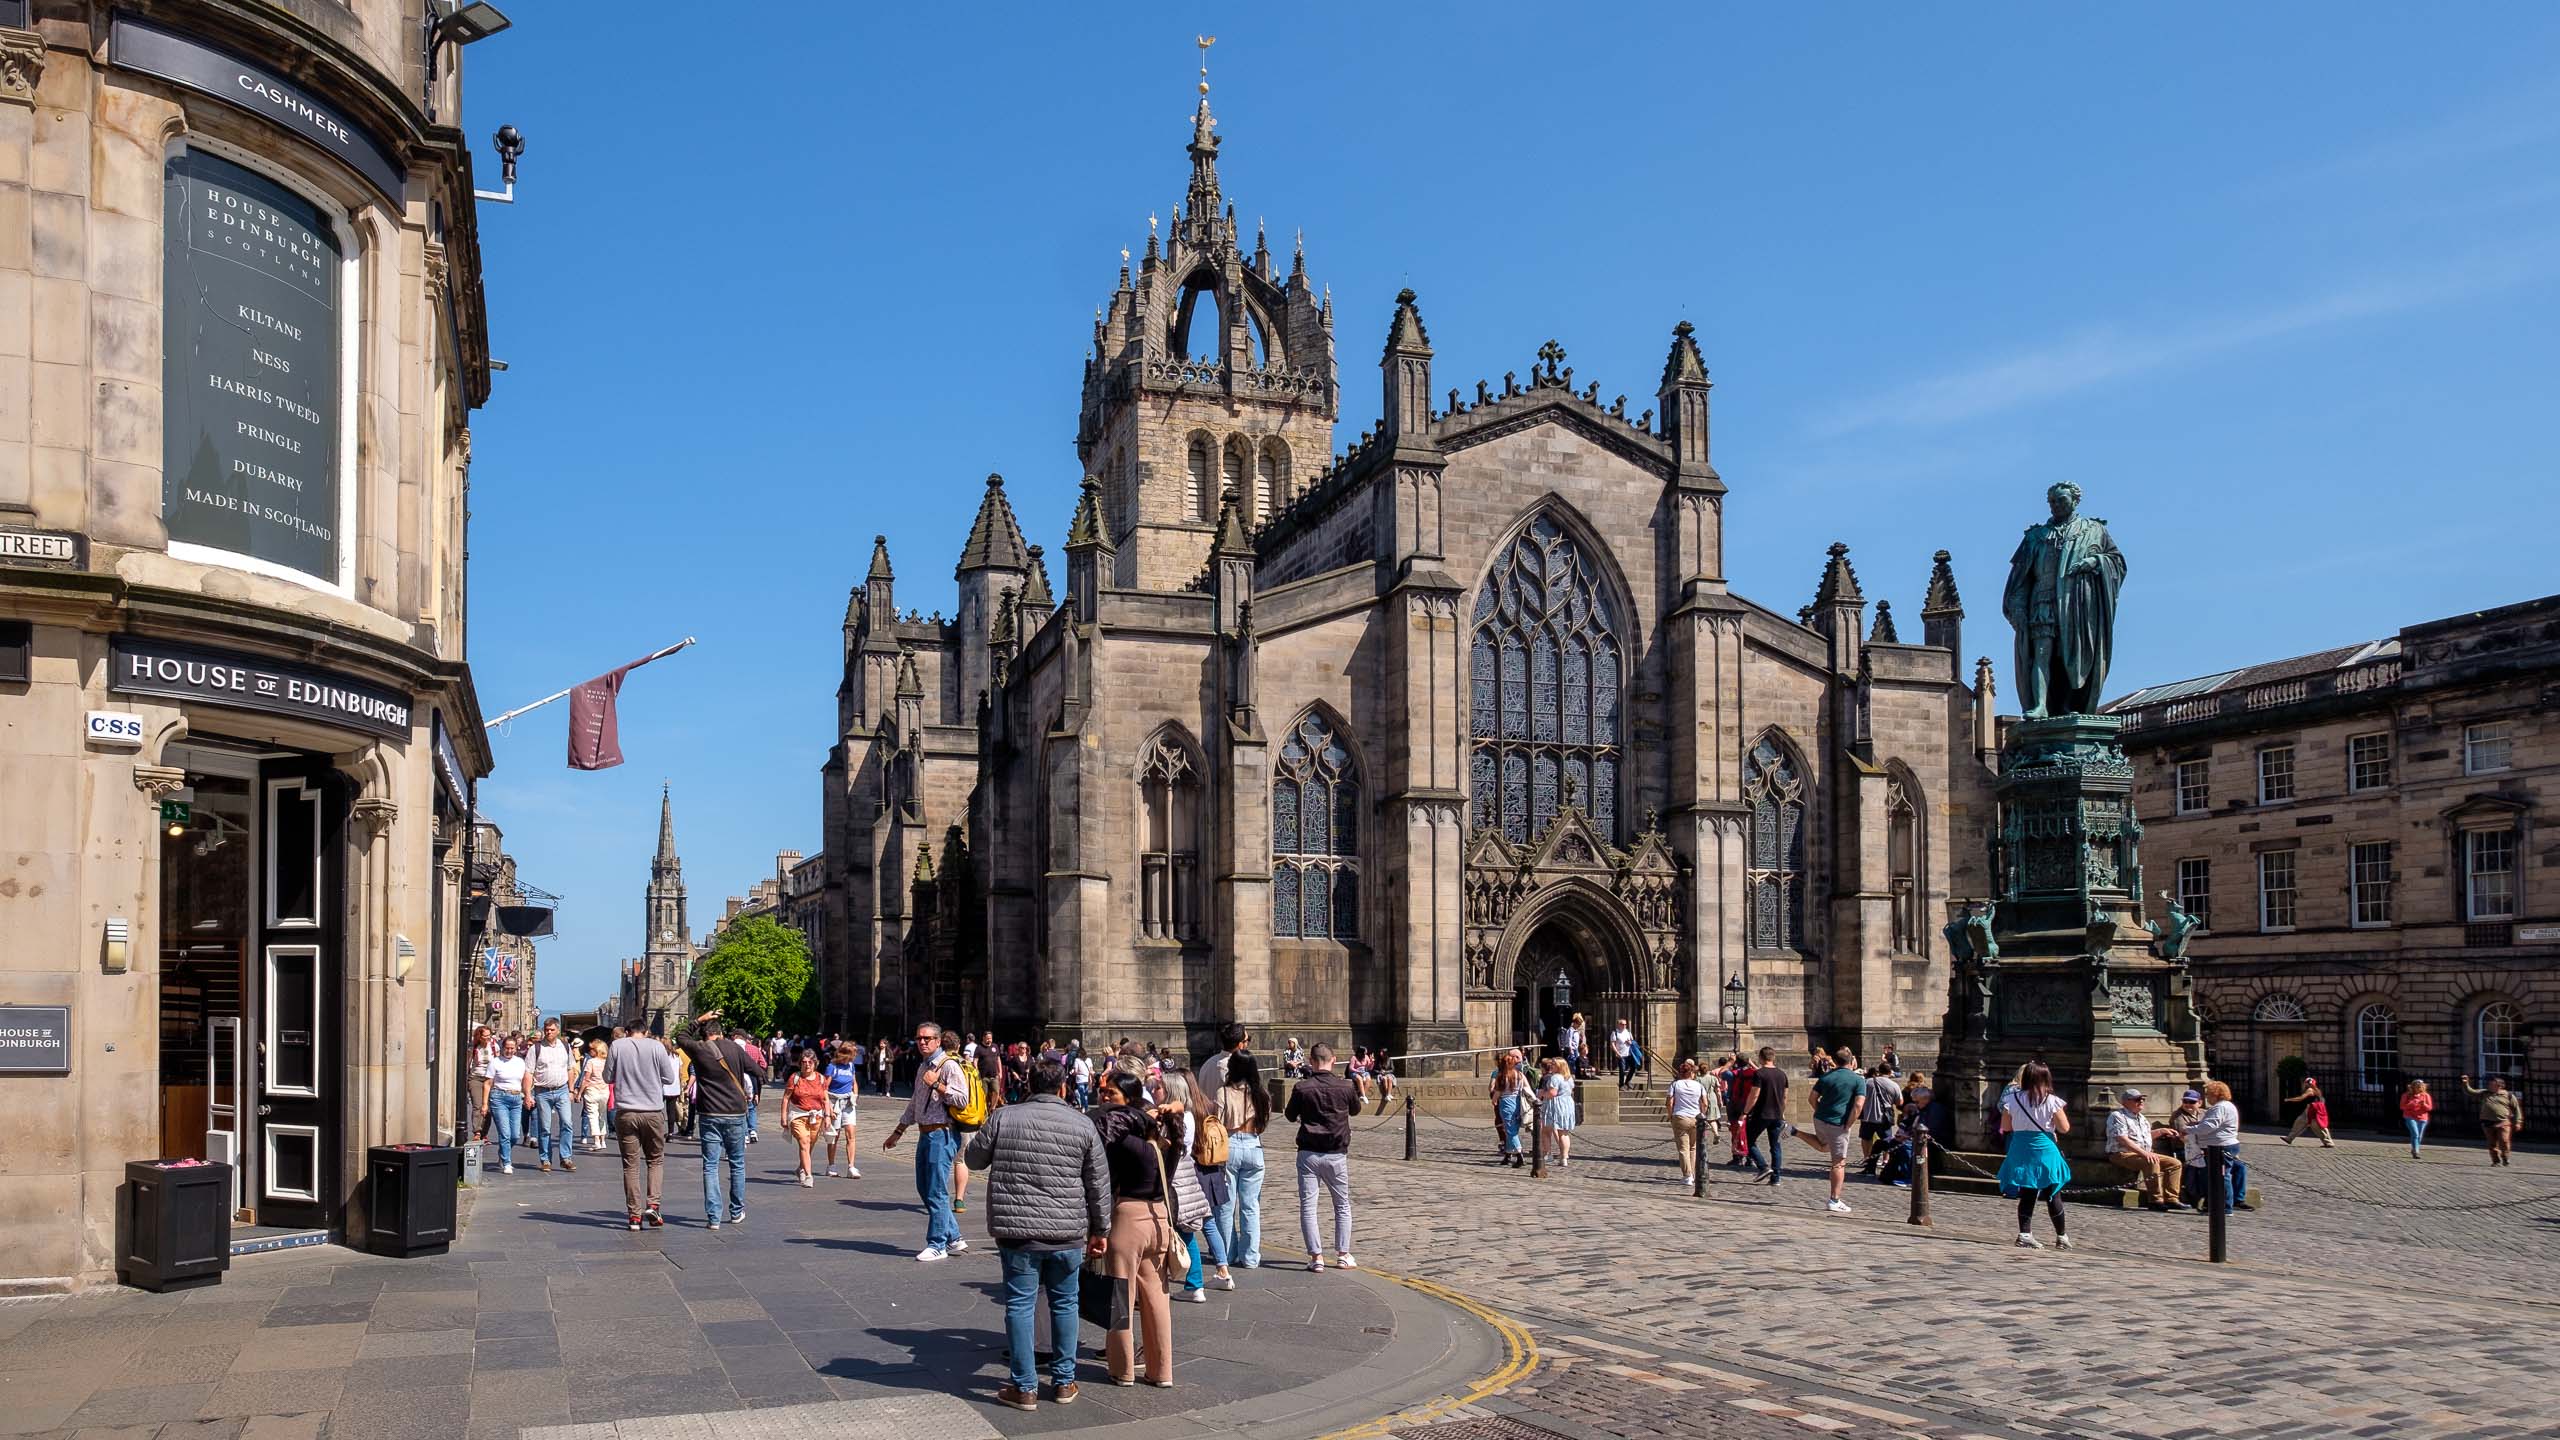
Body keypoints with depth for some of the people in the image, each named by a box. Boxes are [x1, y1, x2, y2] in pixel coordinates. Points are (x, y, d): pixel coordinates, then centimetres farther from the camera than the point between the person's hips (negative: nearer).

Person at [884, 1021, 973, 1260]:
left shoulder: (949, 1066, -10)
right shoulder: (923, 1067, 18)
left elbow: (962, 1099, -19)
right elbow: (914, 1104, 26)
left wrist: (937, 1084, -19)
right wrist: (898, 1132, 28)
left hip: (942, 1135, -10)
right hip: (926, 1134, 10)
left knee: (936, 1191, -5)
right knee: (924, 1188, 13)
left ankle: (938, 1245, 3)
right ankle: (953, 1238, 21)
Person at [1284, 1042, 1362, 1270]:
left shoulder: (1302, 1088, -10)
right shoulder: (1344, 1086, -7)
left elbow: (1290, 1115, 6)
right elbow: (1356, 1109, 13)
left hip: (1309, 1154, -1)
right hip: (1337, 1154, 1)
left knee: (1307, 1206, 4)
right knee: (1342, 1205, 16)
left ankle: (1316, 1256, 0)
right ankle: (1343, 1255, 17)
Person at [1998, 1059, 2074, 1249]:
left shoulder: (2012, 1099, -4)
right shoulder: (2051, 1101, -10)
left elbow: (2005, 1127, 3)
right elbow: (2065, 1128, -6)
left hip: (2021, 1151, 2)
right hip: (2045, 1151, -2)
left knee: (2026, 1196, 8)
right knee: (2053, 1197, 10)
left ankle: (2025, 1234, 0)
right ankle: (2061, 1236, 20)